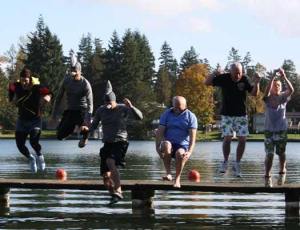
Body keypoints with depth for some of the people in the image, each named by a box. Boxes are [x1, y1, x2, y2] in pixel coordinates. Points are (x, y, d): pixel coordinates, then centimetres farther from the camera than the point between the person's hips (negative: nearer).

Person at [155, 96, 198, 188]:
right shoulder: (166, 114, 8)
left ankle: (177, 179, -16)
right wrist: (158, 147, -16)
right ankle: (168, 173, -33)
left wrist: (189, 152, -21)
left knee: (180, 153, -36)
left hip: (182, 146, -1)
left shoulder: (190, 116, 2)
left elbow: (192, 136, -7)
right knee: (166, 144, -36)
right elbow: (159, 132, 0)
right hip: (169, 144, 1)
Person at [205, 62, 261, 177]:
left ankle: (237, 164, 11)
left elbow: (254, 93, -6)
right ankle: (225, 162, 8)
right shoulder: (224, 78, -9)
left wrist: (257, 83, -24)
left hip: (241, 115, 2)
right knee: (227, 138, -11)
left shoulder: (244, 80, -7)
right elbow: (207, 82, -5)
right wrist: (215, 73, -19)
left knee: (242, 139, -2)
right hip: (227, 115, -1)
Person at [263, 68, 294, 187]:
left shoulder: (283, 97, 1)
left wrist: (284, 77, -28)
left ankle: (282, 172, 31)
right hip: (269, 130, -1)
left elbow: (291, 90, -18)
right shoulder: (268, 98, -2)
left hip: (282, 129, 1)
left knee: (281, 153, 9)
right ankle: (267, 177, 1)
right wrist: (273, 77, -31)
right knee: (269, 154, -6)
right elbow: (267, 91, -24)